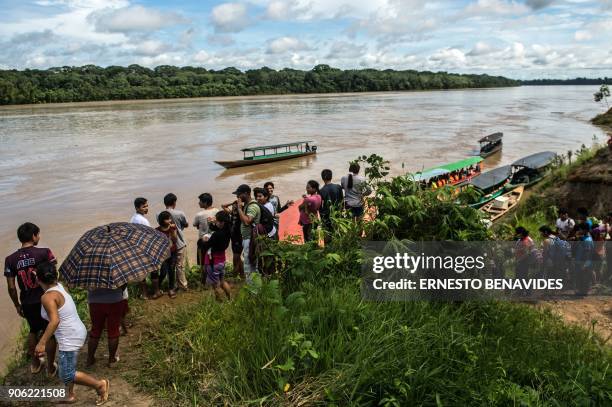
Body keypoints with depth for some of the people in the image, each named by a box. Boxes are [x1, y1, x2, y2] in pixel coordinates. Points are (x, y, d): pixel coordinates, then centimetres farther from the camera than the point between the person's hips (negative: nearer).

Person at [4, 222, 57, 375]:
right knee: (50, 333, 14)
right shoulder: (44, 252, -15)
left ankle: (34, 364, 40)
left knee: (33, 330, 27)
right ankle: (50, 367, 23)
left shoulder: (10, 259, -5)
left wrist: (17, 305, 11)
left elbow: (11, 287, -3)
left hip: (27, 303, 4)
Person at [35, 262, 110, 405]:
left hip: (70, 338, -9)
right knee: (67, 368, 25)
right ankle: (71, 395, 38)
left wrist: (41, 343, -30)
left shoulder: (48, 297, -21)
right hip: (76, 333, 9)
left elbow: (55, 321, -32)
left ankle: (100, 384, 7)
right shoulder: (58, 286, 4)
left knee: (67, 375, 0)